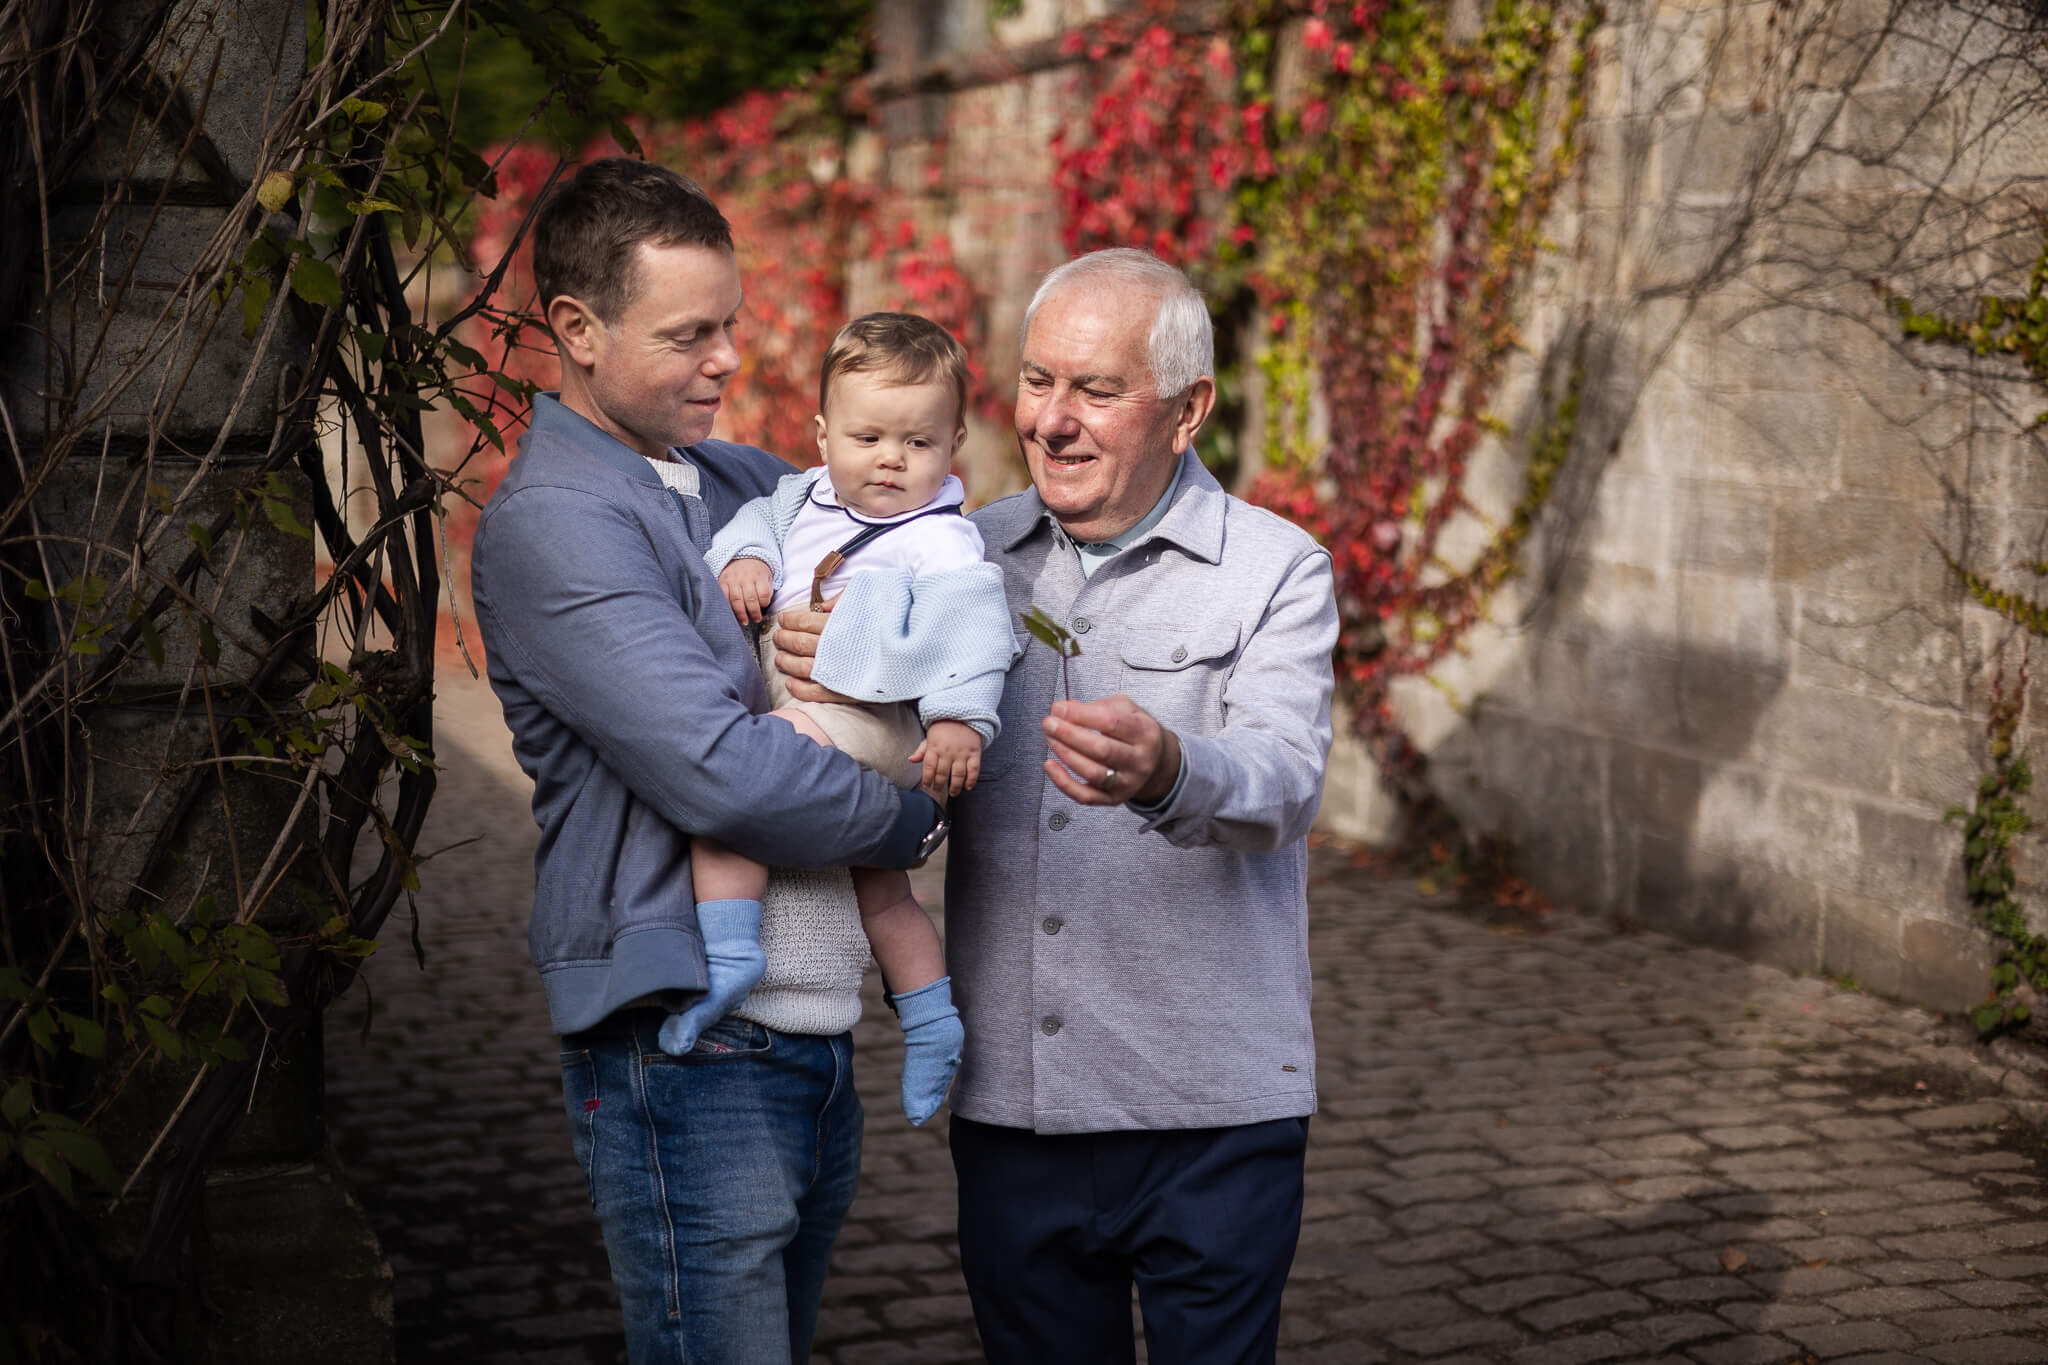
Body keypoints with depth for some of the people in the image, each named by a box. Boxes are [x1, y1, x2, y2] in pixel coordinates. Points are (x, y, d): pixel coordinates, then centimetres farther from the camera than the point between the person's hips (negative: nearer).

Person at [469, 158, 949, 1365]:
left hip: (813, 1035, 9)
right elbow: (721, 771, -22)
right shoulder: (554, 520, -13)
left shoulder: (735, 479, 14)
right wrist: (916, 820, -5)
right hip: (691, 1047, -8)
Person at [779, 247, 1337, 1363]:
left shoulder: (1274, 571, -3)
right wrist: (818, 663, -15)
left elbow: (1282, 784, -18)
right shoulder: (970, 555, 7)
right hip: (1009, 1105, 3)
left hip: (1211, 1116, -3)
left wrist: (1166, 772, -42)